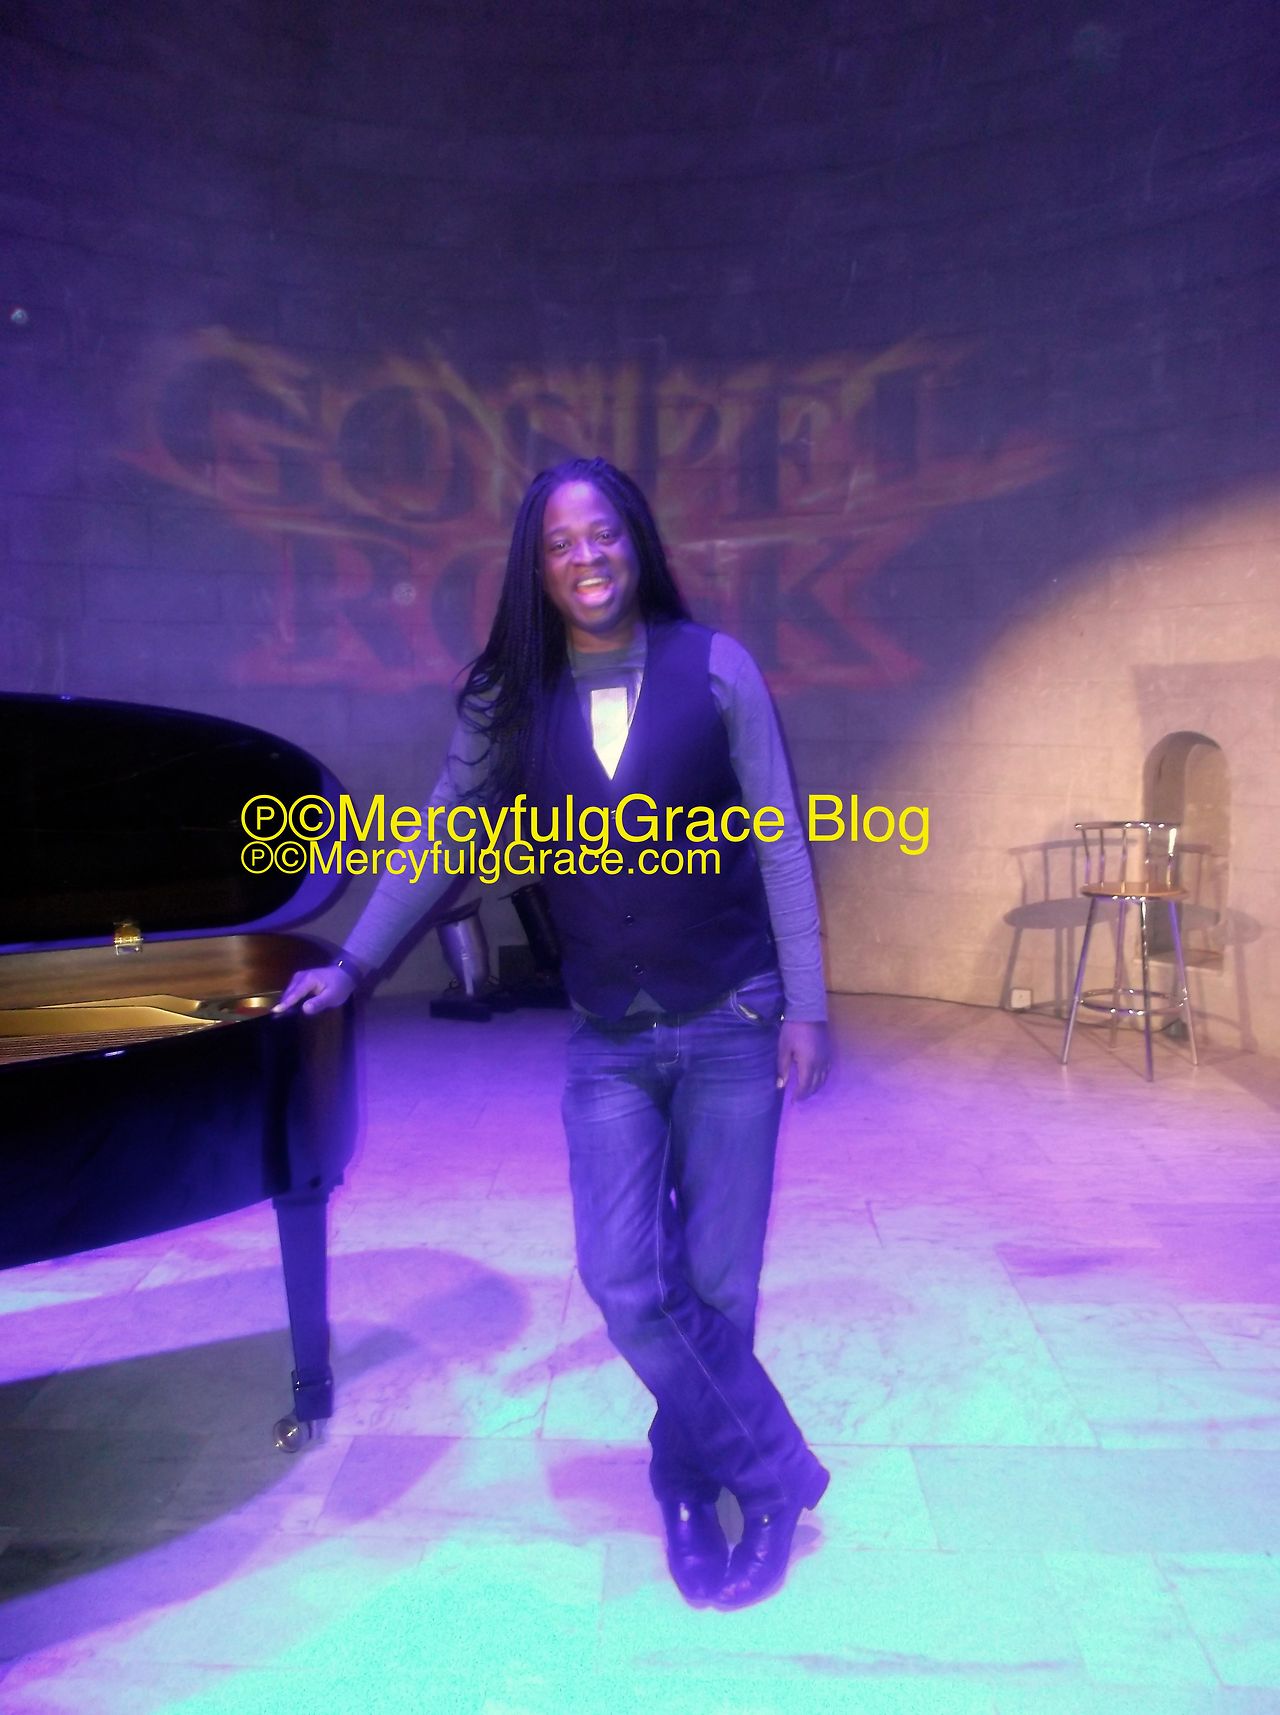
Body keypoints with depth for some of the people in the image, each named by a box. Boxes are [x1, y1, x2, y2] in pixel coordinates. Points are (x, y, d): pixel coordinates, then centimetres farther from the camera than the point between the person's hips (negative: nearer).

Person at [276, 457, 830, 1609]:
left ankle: (692, 1481, 31)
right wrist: (354, 961, 12)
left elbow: (779, 845, -5)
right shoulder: (513, 701, 0)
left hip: (730, 1027, -2)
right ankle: (776, 1477, 19)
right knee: (625, 1284, -3)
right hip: (608, 1041, 2)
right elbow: (439, 841, 9)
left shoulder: (714, 668, -6)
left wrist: (805, 1006, -6)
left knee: (716, 1283, 6)